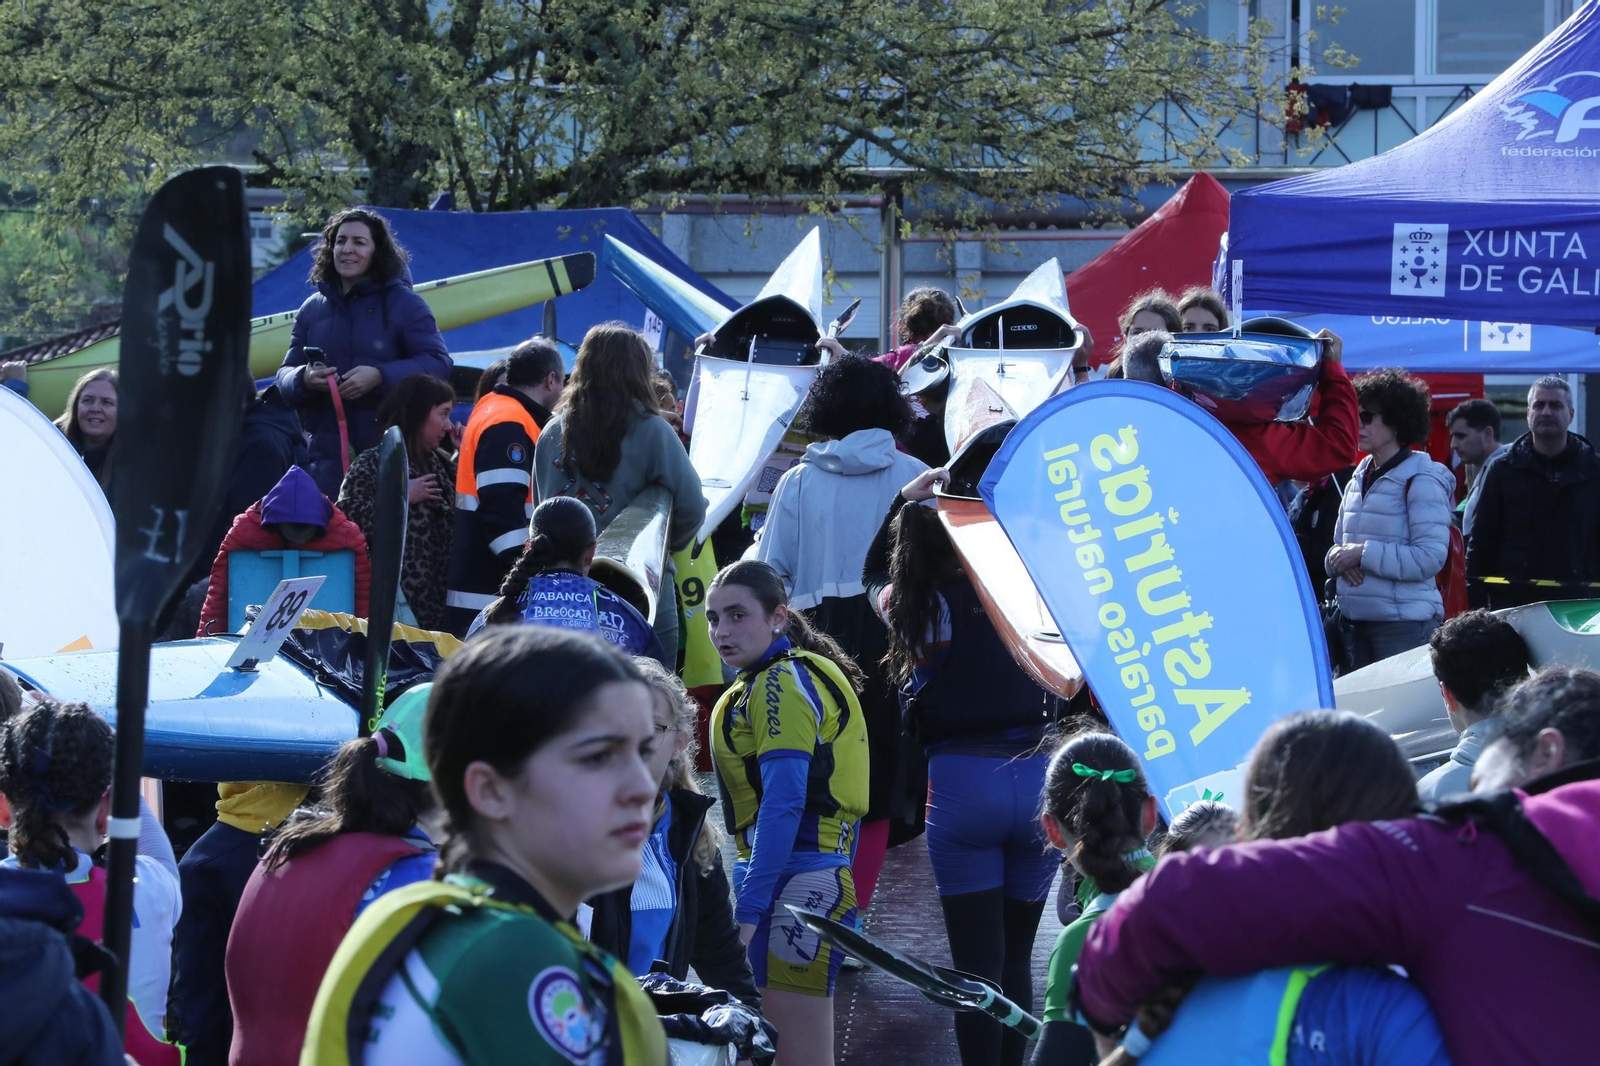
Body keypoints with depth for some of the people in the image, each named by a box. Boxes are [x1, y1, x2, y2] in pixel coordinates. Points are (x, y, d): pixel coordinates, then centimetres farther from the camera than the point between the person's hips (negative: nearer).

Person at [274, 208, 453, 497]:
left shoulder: (403, 303, 1)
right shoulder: (312, 308, 13)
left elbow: (439, 363, -6)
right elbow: (285, 374, 14)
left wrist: (381, 376, -21)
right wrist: (303, 379, -12)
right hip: (328, 454, 4)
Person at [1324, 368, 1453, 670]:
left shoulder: (1422, 480, -8)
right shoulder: (1358, 480, 14)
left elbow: (1431, 557, -16)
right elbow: (1339, 544, 20)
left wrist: (1364, 554, -18)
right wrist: (1339, 560, -4)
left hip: (1405, 623, -7)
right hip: (1357, 621, 7)